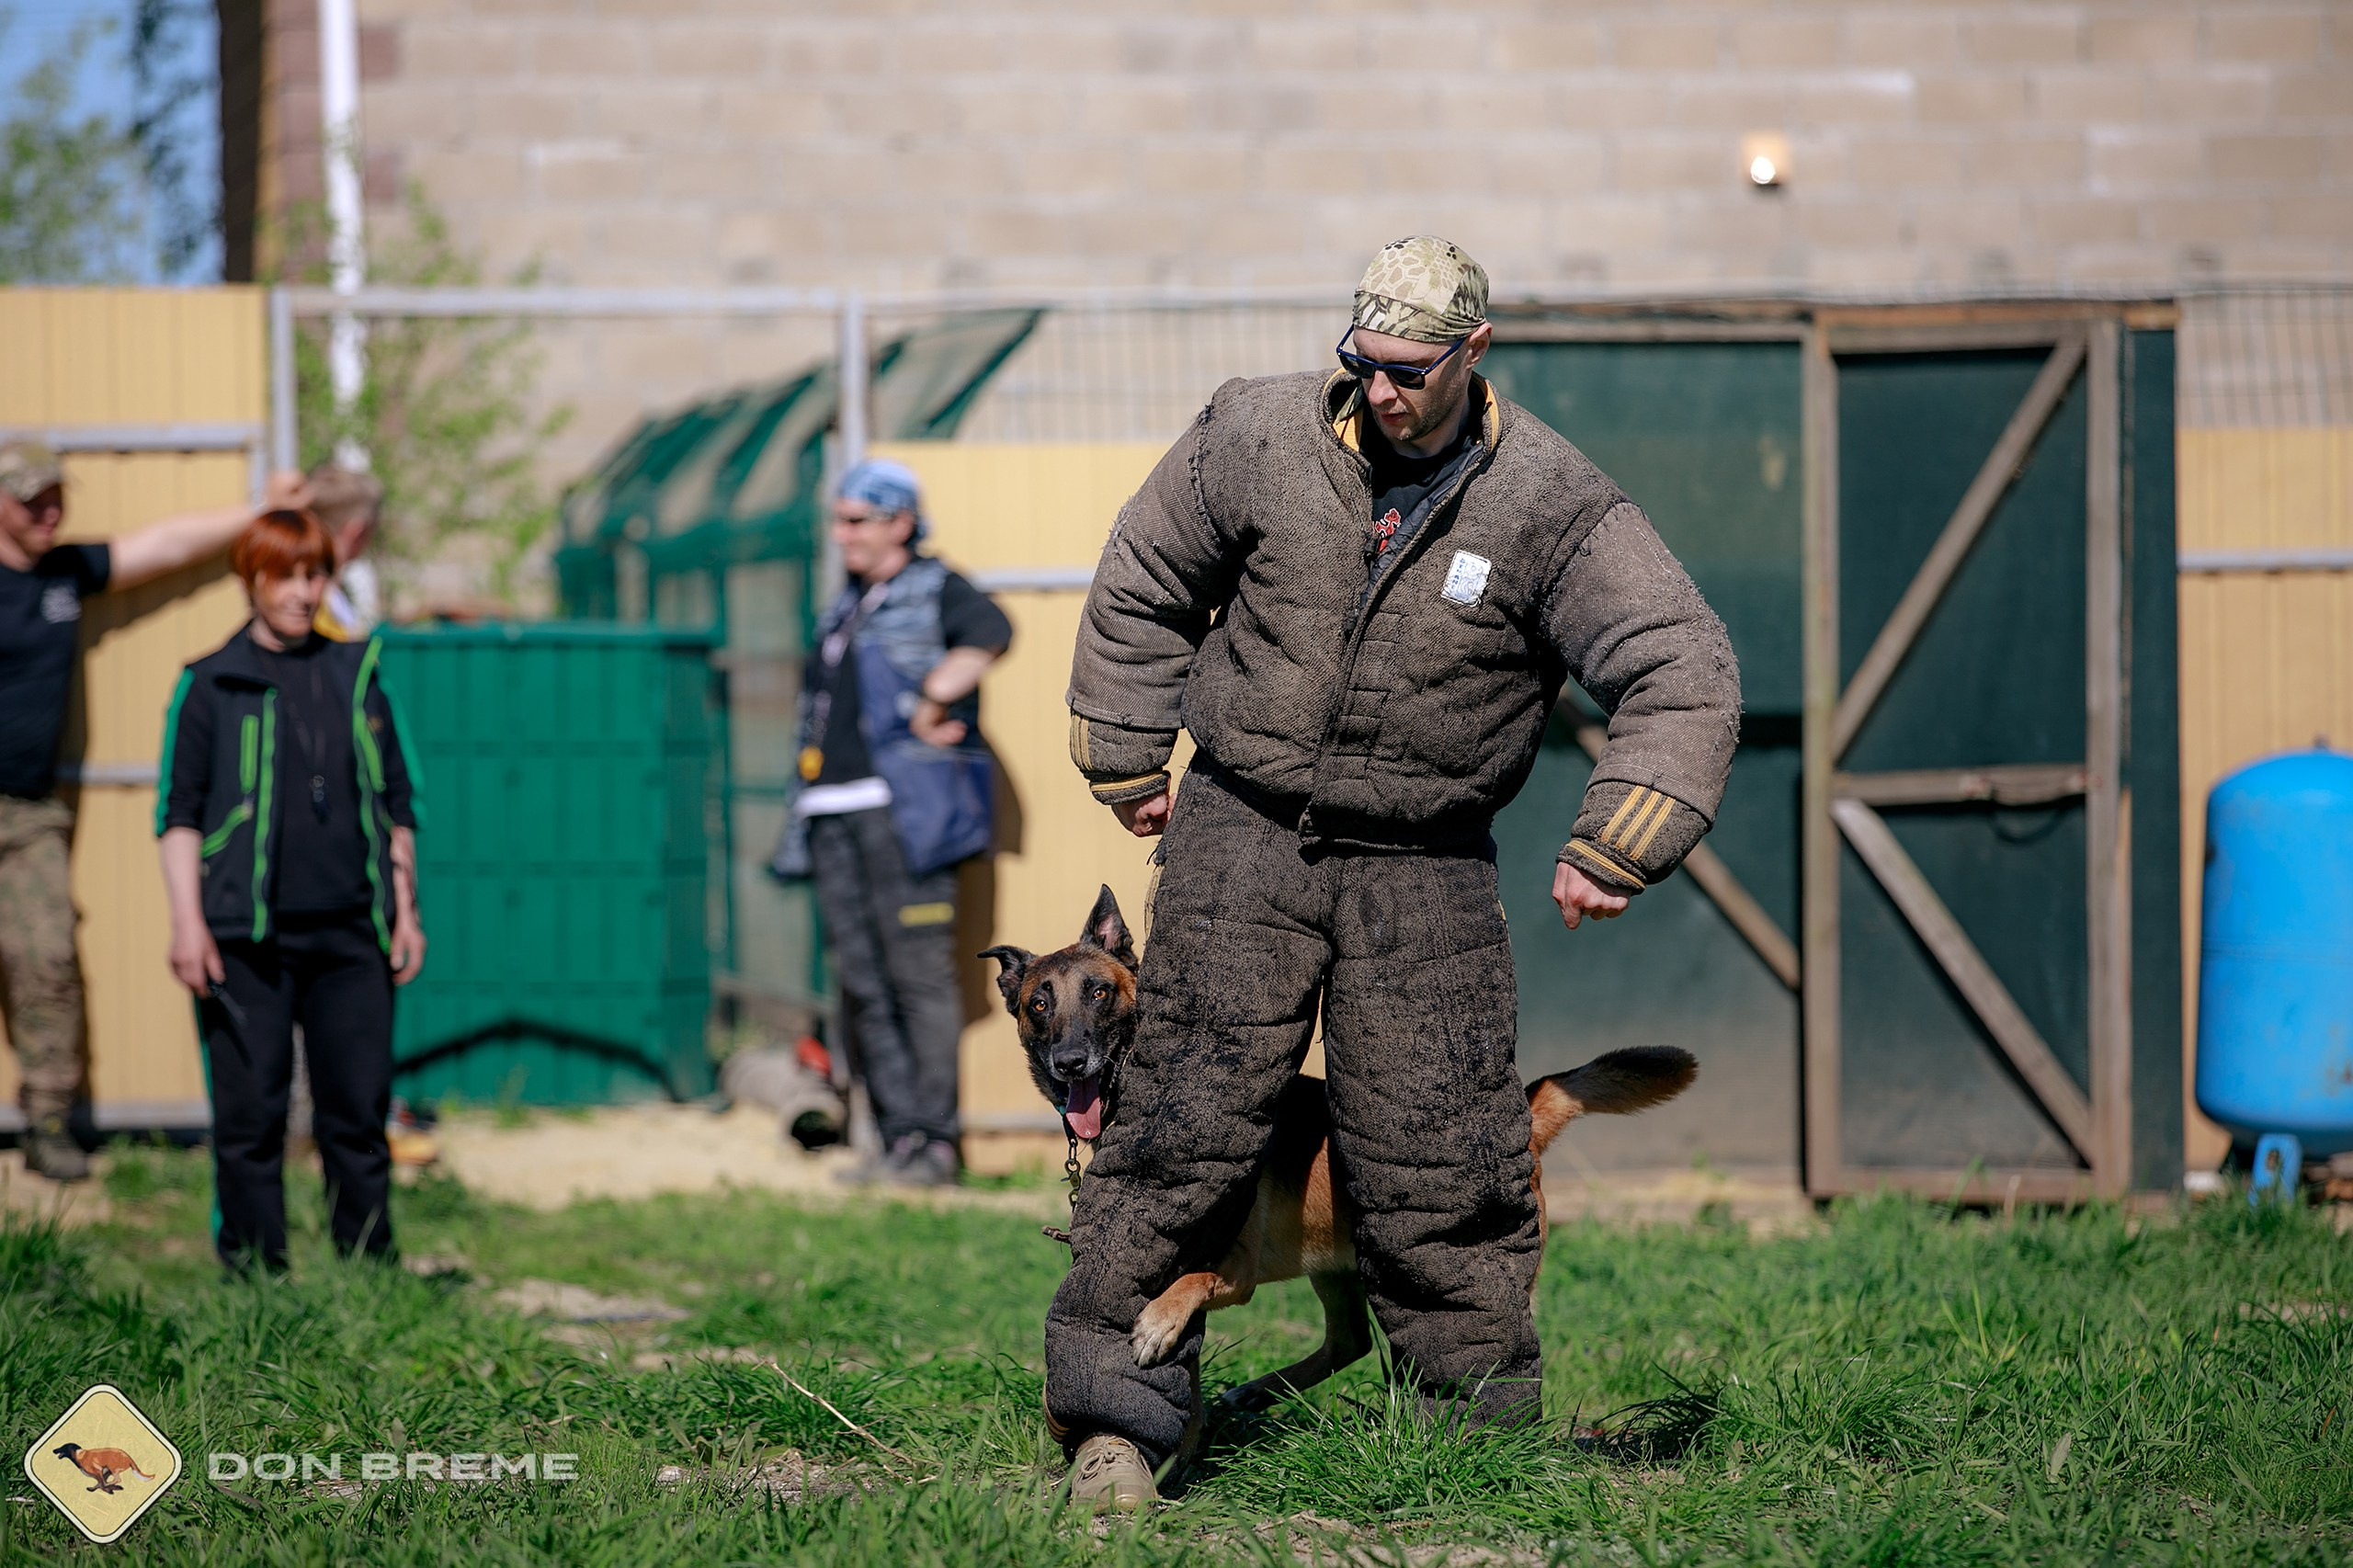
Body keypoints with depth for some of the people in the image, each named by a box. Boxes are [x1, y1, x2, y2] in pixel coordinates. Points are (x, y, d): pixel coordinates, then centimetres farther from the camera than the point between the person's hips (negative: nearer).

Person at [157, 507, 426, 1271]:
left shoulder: (356, 677, 13)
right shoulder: (211, 685, 3)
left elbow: (397, 802, 18)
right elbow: (179, 810, 1)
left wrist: (404, 909, 13)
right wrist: (188, 921, -8)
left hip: (349, 933, 3)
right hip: (247, 936, -3)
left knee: (360, 1108, 3)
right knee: (249, 1112, 0)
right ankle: (253, 1275, 7)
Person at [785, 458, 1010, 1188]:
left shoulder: (933, 590, -2)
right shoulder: (844, 608, 22)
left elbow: (989, 633, -23)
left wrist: (931, 704, -20)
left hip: (902, 806, -8)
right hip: (834, 814, 8)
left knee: (920, 972, -9)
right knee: (862, 983, 5)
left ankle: (934, 1140, -7)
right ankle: (900, 1134, 10)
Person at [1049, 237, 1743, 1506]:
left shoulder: (1549, 504, -10)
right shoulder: (1258, 437, -6)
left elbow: (1684, 676, -12)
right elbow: (1144, 584, 11)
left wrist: (1608, 850, -20)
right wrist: (1126, 761, 13)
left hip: (1423, 865, 0)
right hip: (1243, 832, 0)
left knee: (1440, 1151, -1)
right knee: (1186, 1117, -6)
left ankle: (1479, 1418, 13)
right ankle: (1113, 1408, 1)